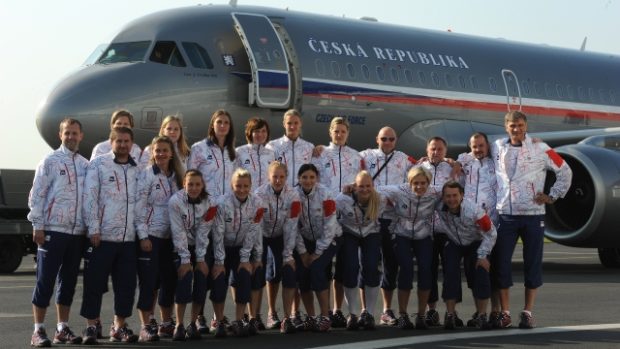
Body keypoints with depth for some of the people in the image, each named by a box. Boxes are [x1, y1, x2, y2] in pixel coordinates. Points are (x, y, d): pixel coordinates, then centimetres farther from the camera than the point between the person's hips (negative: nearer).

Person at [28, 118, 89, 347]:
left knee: (69, 281, 9)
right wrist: (38, 226, -10)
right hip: (53, 230, -5)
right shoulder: (50, 161, -1)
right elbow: (37, 195, -4)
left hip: (77, 232, 5)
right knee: (45, 280, -3)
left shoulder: (86, 165, 11)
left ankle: (62, 329, 17)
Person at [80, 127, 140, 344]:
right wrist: (93, 229, -12)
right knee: (95, 283, -1)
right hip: (102, 236, -4)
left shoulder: (137, 170, 13)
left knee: (126, 284, 6)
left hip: (128, 237, 4)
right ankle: (91, 327, 6)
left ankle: (119, 327, 16)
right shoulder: (98, 165, 0)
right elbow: (90, 198, -5)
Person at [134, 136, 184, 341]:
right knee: (149, 281, -5)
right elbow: (139, 207, -10)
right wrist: (143, 236, -15)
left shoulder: (175, 176, 10)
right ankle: (146, 327, -1)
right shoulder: (147, 175, -6)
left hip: (170, 236, 6)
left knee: (169, 279, 9)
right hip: (150, 235, -5)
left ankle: (166, 324, 19)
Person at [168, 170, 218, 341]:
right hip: (181, 248, -3)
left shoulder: (208, 203, -10)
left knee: (202, 283, -7)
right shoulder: (175, 201, -19)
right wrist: (185, 261, -20)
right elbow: (178, 232, -19)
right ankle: (179, 326, -13)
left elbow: (203, 232, -9)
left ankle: (193, 324, 6)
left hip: (200, 247, 3)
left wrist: (201, 259, -13)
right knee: (184, 280, -18)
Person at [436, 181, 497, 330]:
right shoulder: (439, 209, -27)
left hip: (475, 244, -2)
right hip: (453, 244, 2)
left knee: (480, 275, -16)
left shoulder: (474, 210, -33)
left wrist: (482, 256, -17)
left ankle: (481, 315, -7)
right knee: (450, 275, -15)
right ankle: (450, 315, -5)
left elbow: (491, 234, -19)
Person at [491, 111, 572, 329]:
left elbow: (564, 171, 8)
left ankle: (528, 313, 9)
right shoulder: (497, 148, 7)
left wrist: (553, 196, 5)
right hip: (504, 215, 2)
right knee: (500, 263, 0)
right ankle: (504, 312, 9)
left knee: (533, 264, 1)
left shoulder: (540, 149, -1)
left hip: (533, 215, -2)